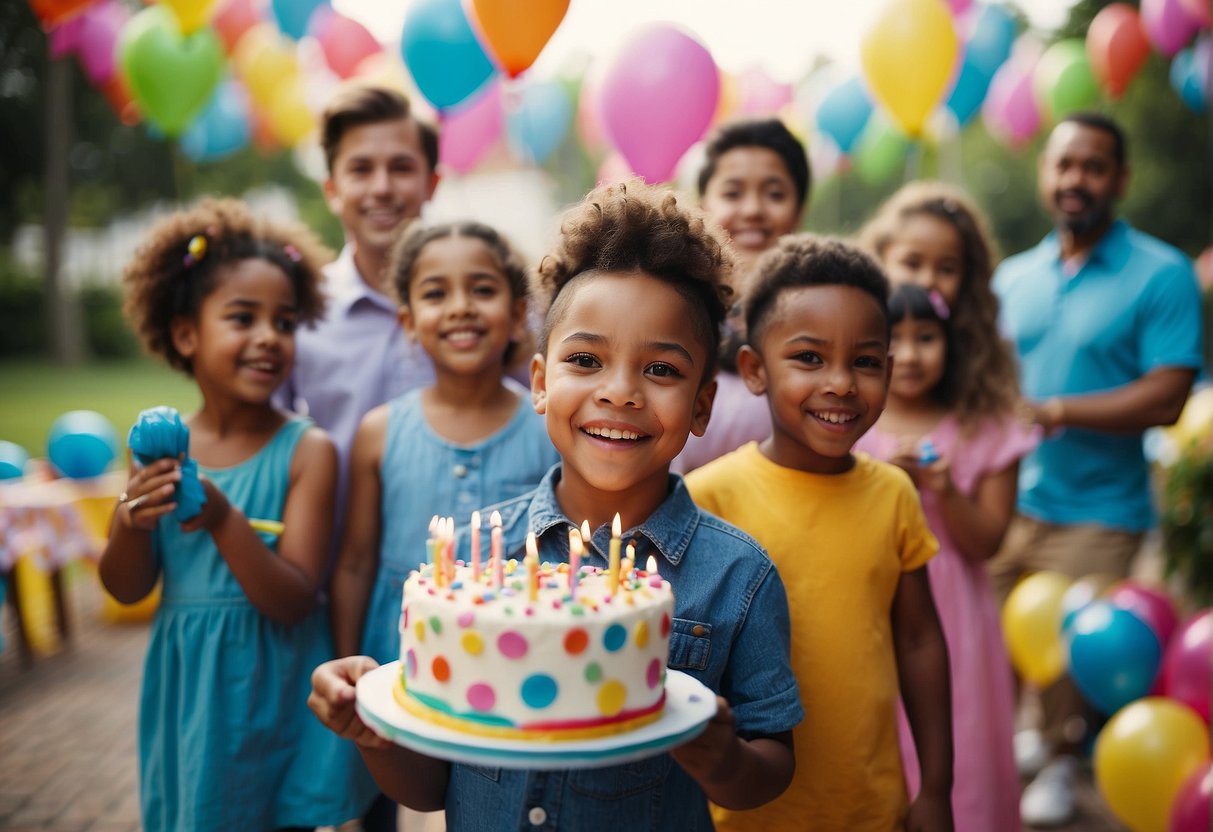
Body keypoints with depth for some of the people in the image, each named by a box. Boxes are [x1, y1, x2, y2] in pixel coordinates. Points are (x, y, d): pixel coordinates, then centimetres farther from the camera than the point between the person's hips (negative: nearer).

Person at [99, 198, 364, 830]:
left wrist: (224, 521, -29)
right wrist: (133, 521, -17)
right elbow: (126, 589, 3)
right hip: (186, 686, 3)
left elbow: (292, 602, -16)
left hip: (276, 689, -3)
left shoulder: (306, 451, -13)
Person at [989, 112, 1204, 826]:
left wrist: (1054, 410, -19)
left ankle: (1061, 761, 31)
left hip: (1096, 513, -4)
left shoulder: (1162, 274, -6)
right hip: (1010, 500, 4)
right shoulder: (1014, 276, 10)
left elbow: (1166, 397, -15)